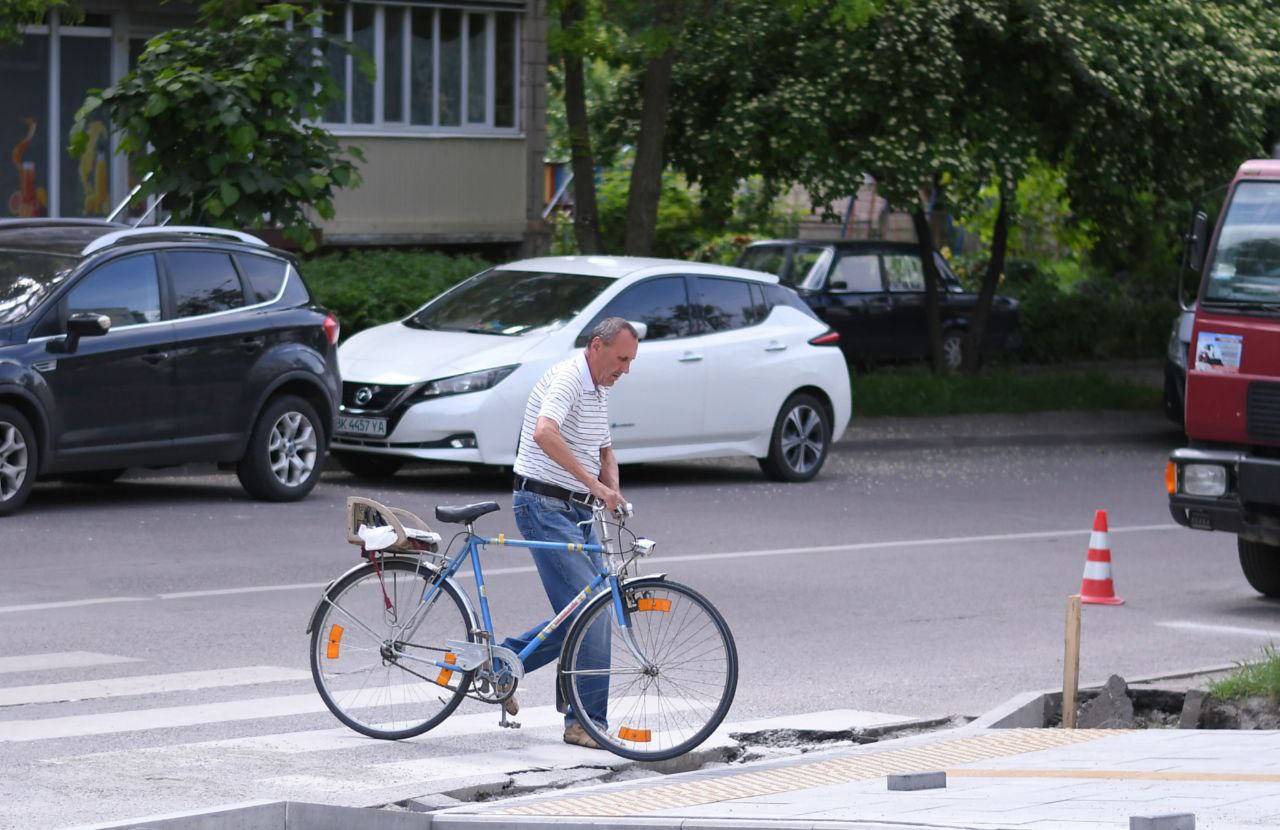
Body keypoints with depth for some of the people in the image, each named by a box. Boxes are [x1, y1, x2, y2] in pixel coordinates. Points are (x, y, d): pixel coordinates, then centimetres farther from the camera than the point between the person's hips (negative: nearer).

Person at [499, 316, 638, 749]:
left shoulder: (599, 390, 15)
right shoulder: (566, 380, -16)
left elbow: (604, 452, 26)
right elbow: (545, 434, -35)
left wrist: (613, 490, 4)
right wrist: (593, 484, -38)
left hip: (578, 510, 10)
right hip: (545, 506, -10)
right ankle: (586, 721, -7)